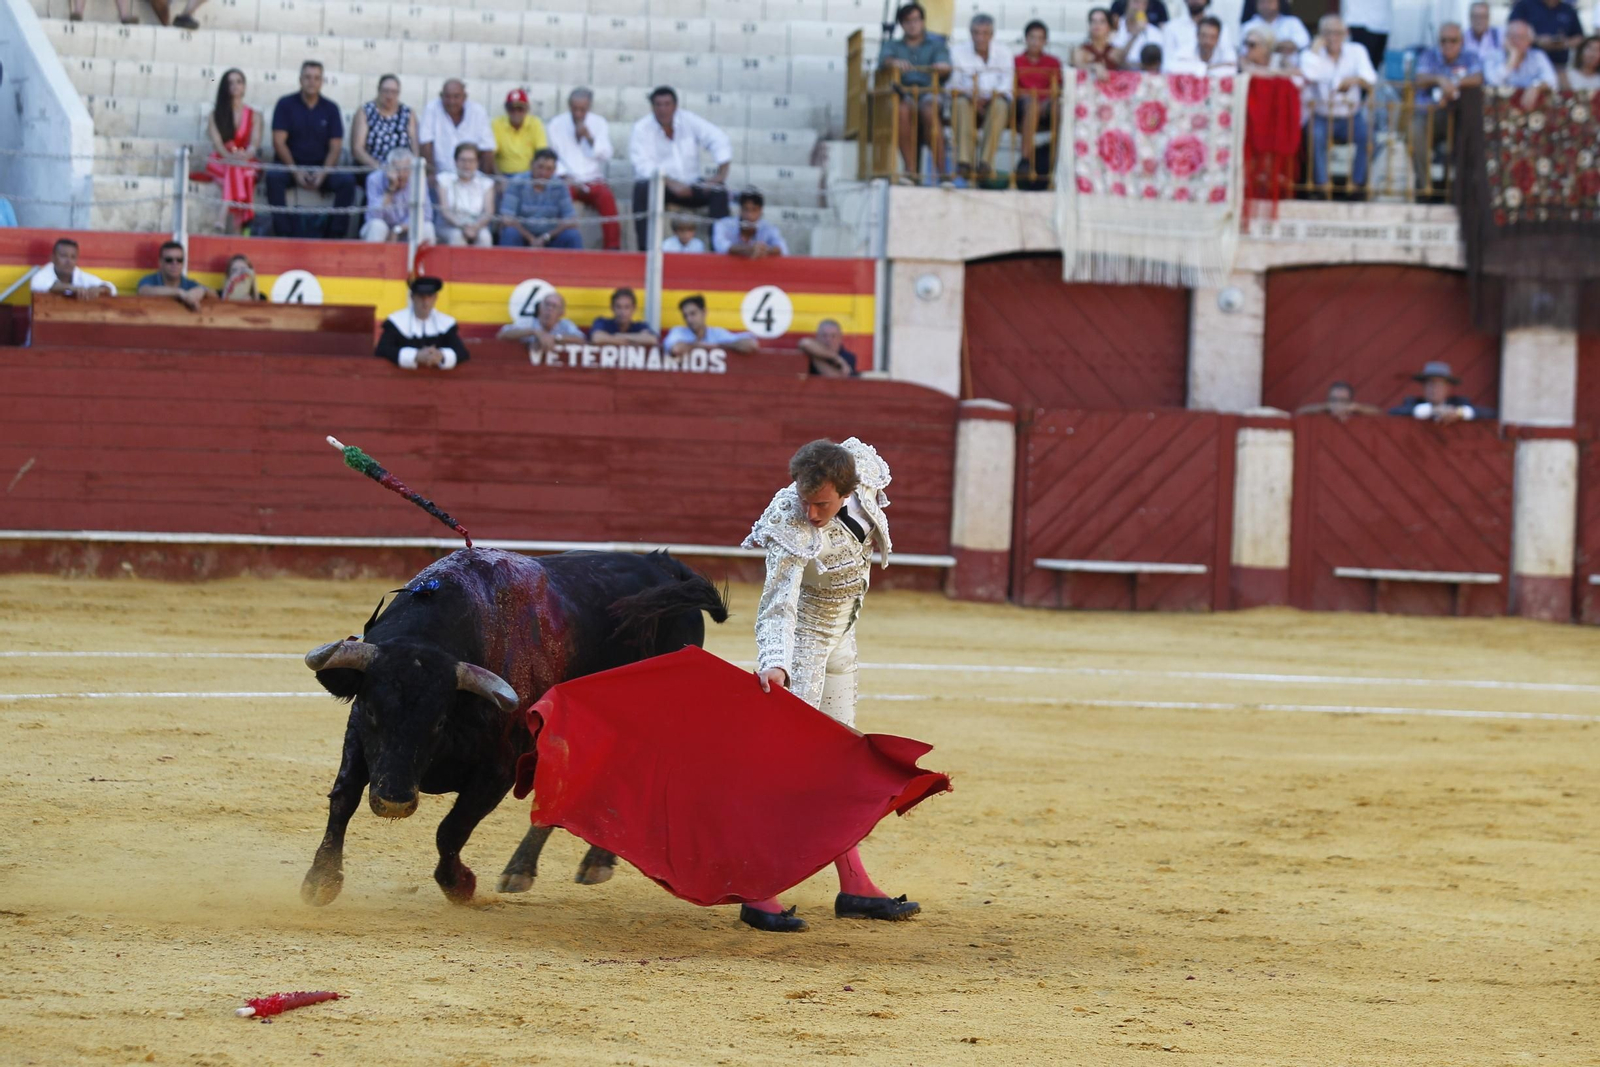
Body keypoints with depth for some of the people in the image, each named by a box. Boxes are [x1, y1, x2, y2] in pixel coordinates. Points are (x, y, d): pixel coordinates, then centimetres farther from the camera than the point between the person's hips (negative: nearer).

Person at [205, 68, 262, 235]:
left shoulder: (254, 115, 15)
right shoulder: (216, 114, 14)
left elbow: (255, 142, -1)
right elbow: (216, 141, -2)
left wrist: (246, 155, -26)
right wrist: (230, 156, -24)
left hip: (246, 162, 1)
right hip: (221, 162, -1)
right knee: (234, 170, -38)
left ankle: (233, 231, -49)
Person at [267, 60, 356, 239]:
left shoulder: (330, 109, 7)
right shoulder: (286, 105, 2)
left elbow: (335, 146, 3)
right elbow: (279, 141, -5)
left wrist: (323, 172, -14)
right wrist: (295, 171, -16)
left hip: (320, 169, 2)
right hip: (289, 165, -2)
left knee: (347, 182, -26)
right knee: (274, 177, -35)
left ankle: (334, 232, -22)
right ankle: (283, 230, -33)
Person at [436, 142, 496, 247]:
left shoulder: (486, 183, 11)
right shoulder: (445, 179, 7)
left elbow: (489, 212, 0)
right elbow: (445, 210, -3)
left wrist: (476, 227, -21)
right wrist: (462, 226, -20)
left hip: (478, 227, 1)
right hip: (450, 227, -1)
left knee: (485, 237, -33)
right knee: (456, 236, -36)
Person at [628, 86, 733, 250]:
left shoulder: (690, 121, 3)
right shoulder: (641, 129, -6)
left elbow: (720, 142, -1)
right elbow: (643, 165, -18)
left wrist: (721, 173, -17)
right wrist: (671, 183, -31)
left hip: (690, 187, 3)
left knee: (719, 192, -23)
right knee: (642, 188, -35)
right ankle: (645, 247, -36)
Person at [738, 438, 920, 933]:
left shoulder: (863, 471, -15)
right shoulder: (795, 535, -32)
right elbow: (777, 606, -38)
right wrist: (774, 664, -54)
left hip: (839, 640, 8)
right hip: (800, 644, -8)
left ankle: (855, 889, 21)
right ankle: (758, 896, -17)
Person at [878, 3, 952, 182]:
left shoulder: (936, 43, 22)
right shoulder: (893, 44, 23)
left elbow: (943, 65, 2)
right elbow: (883, 59, -1)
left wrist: (943, 67, -25)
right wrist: (894, 63, -27)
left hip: (930, 93, -1)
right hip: (904, 94, 1)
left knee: (929, 112, -37)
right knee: (903, 110, -37)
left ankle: (941, 170, -40)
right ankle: (910, 170, -39)